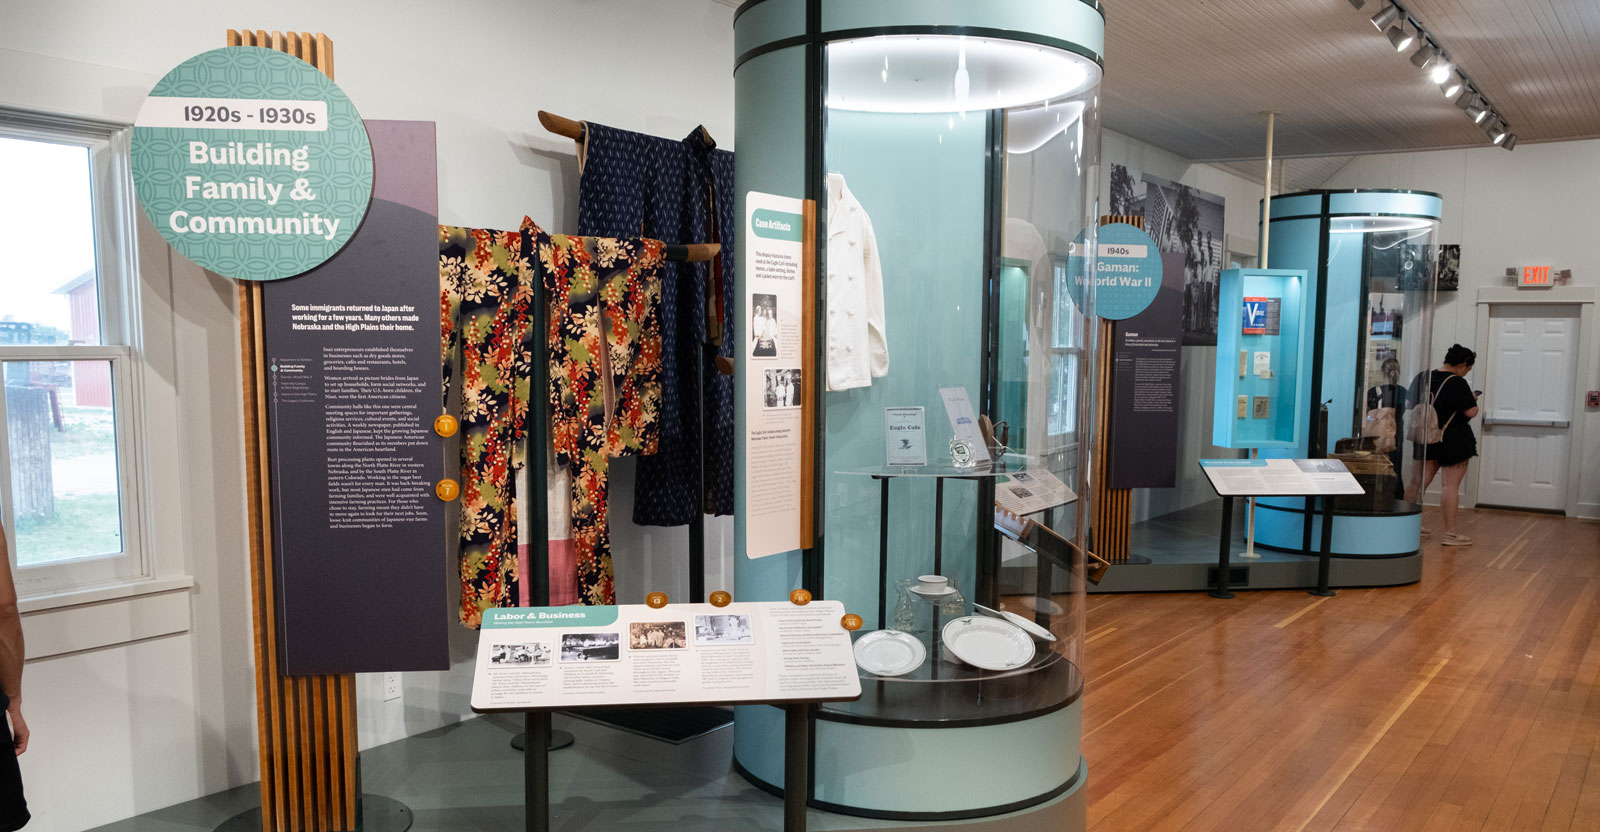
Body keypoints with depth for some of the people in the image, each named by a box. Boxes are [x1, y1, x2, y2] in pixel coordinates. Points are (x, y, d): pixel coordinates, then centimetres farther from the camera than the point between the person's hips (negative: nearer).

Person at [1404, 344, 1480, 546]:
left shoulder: (1423, 378, 5)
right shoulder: (1458, 383, -16)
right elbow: (1471, 412, -15)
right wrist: (1473, 399, 3)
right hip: (1452, 441, -7)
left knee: (1421, 481, 13)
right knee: (1452, 485, -2)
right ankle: (1450, 533, 1)